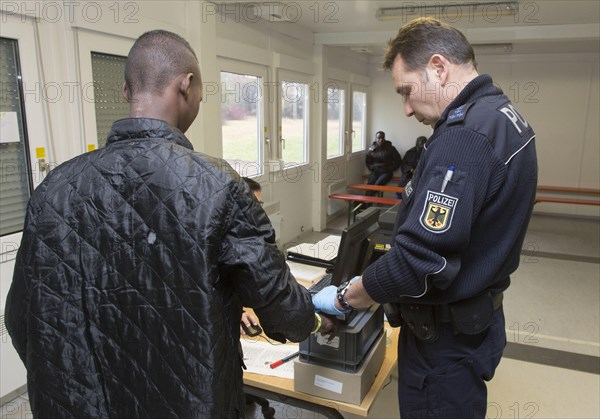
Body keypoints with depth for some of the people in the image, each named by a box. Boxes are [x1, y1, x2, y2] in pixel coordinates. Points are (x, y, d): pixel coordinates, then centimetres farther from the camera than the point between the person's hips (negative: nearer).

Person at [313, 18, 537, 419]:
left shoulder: (465, 134, -26)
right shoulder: (505, 114, 5)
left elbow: (420, 260, -31)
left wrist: (343, 298, -15)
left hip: (445, 339, -9)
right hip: (479, 319, 9)